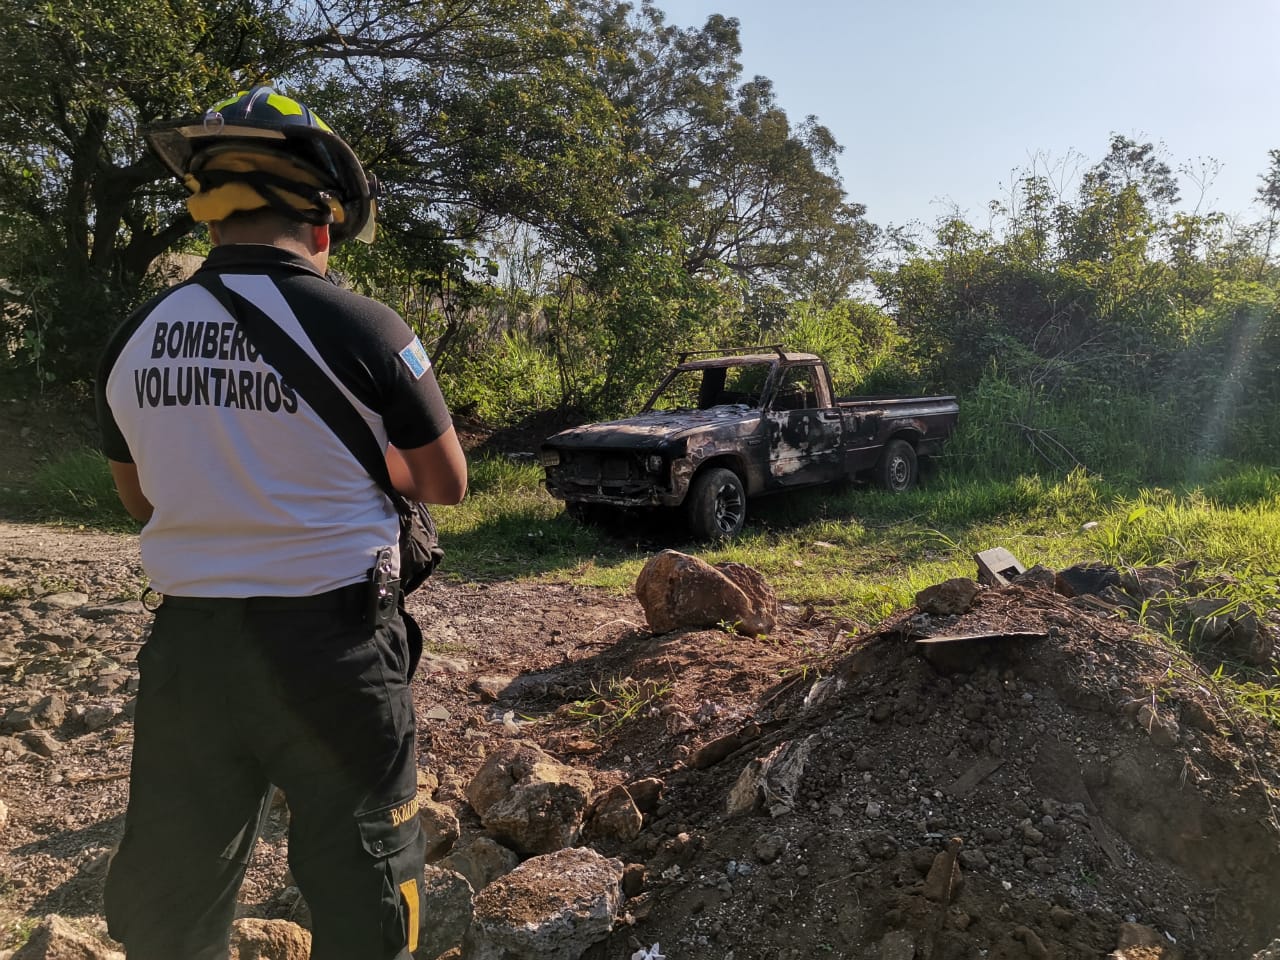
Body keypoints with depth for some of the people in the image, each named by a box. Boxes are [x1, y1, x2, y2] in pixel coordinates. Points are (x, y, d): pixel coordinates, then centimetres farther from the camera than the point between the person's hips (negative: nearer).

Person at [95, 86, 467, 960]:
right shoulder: (363, 328, -14)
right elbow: (447, 484, -3)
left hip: (188, 642, 5)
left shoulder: (134, 338, 0)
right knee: (361, 880, 13)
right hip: (330, 643, -4)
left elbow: (140, 498, 14)